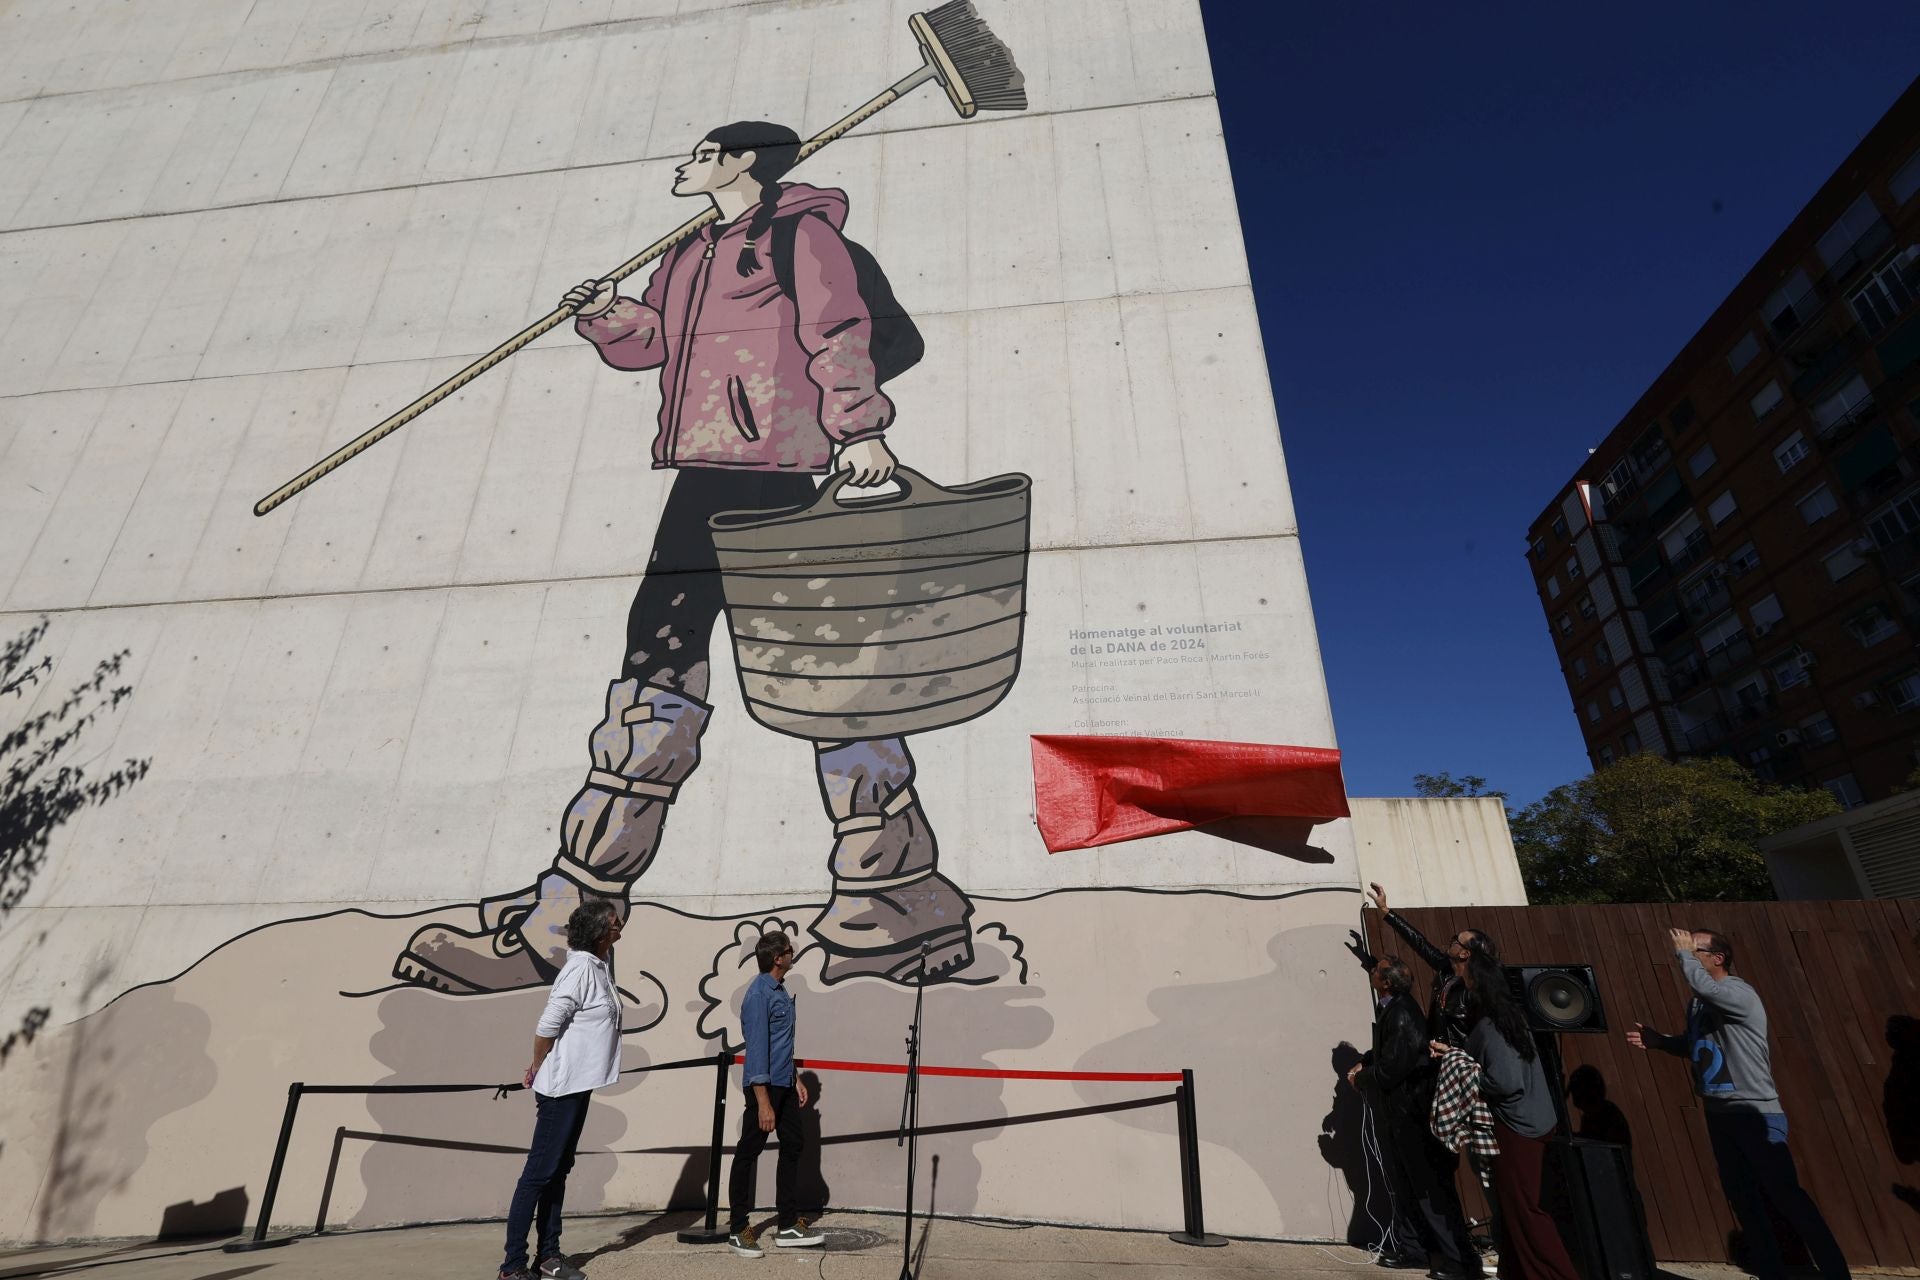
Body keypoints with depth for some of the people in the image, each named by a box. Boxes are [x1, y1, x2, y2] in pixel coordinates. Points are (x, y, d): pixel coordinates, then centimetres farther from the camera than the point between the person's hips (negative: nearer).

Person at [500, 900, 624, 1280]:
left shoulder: (599, 966, 7)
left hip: (578, 1085, 9)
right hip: (561, 1087, -9)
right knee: (540, 1171, 1)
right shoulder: (581, 969, -22)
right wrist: (537, 1070, -6)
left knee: (559, 1170, 16)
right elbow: (547, 1027, -21)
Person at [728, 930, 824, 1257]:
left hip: (784, 1083, 10)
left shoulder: (780, 990, 11)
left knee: (794, 1144, 13)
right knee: (749, 1153, 3)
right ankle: (738, 1229, 16)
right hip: (764, 1084, -10)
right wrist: (763, 1102, -24)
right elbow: (756, 1047, -23)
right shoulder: (759, 994, -19)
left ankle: (788, 1224, 22)